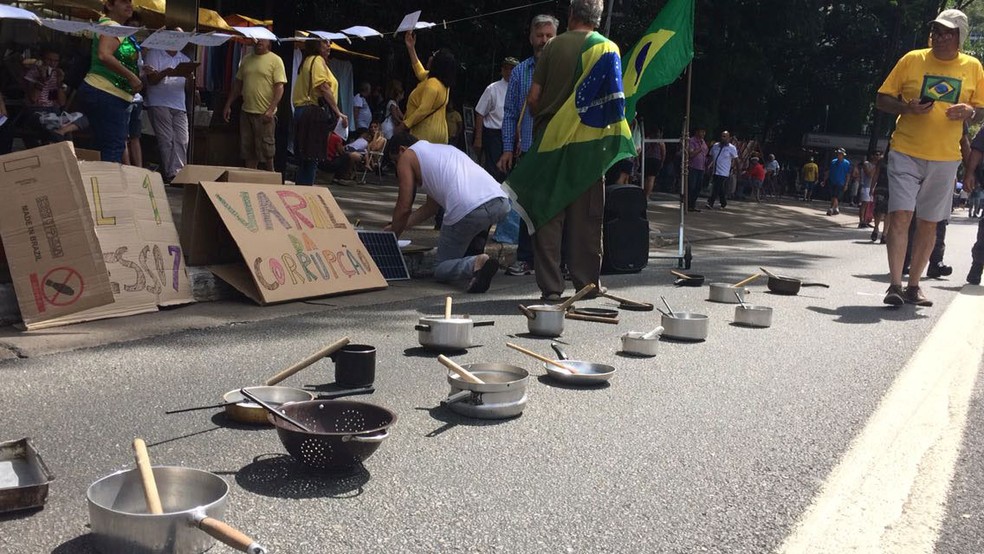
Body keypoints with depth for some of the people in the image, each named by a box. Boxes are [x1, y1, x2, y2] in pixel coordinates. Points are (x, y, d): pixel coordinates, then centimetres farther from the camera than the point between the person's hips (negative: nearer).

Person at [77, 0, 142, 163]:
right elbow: (104, 56, -26)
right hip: (105, 94, -11)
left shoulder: (116, 27, 21)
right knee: (113, 150, -15)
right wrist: (131, 76, -22)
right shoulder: (111, 26, -10)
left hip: (117, 96, 11)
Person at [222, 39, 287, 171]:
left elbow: (279, 87, -11)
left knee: (265, 150, -2)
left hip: (265, 114, -6)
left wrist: (271, 110, -20)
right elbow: (238, 84, 19)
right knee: (248, 150, 8)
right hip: (246, 111, 6)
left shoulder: (275, 60, -4)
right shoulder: (246, 59, 13)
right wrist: (228, 105, 15)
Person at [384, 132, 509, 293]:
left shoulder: (407, 156, 15)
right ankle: (474, 258, 22)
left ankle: (475, 265, -18)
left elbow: (404, 208, 12)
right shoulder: (444, 148, 37)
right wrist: (399, 226, 46)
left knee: (441, 270, 12)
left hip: (467, 211, -7)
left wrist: (393, 233, 30)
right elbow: (431, 207, 40)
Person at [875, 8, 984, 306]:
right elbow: (882, 99, 4)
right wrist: (907, 107, -16)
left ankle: (913, 285, 20)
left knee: (929, 223, 9)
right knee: (900, 215, -14)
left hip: (945, 158, 2)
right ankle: (895, 285, -11)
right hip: (906, 152, -2)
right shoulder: (912, 59, 1)